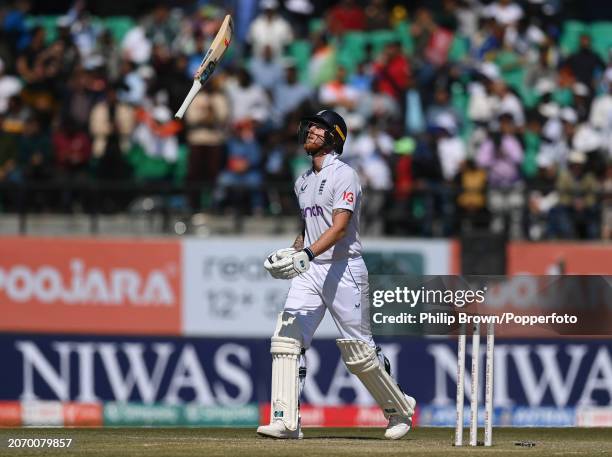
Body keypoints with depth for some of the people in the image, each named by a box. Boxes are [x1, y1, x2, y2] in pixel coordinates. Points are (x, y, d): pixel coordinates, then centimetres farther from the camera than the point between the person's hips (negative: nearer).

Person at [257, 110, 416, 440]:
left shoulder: (343, 175, -10)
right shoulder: (303, 181, 16)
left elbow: (339, 227, -22)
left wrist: (306, 254, -34)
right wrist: (291, 252, 9)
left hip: (344, 269, -7)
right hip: (309, 271, 7)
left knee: (358, 351, -1)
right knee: (287, 336, -11)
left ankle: (399, 409, 21)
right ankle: (286, 422, -15)